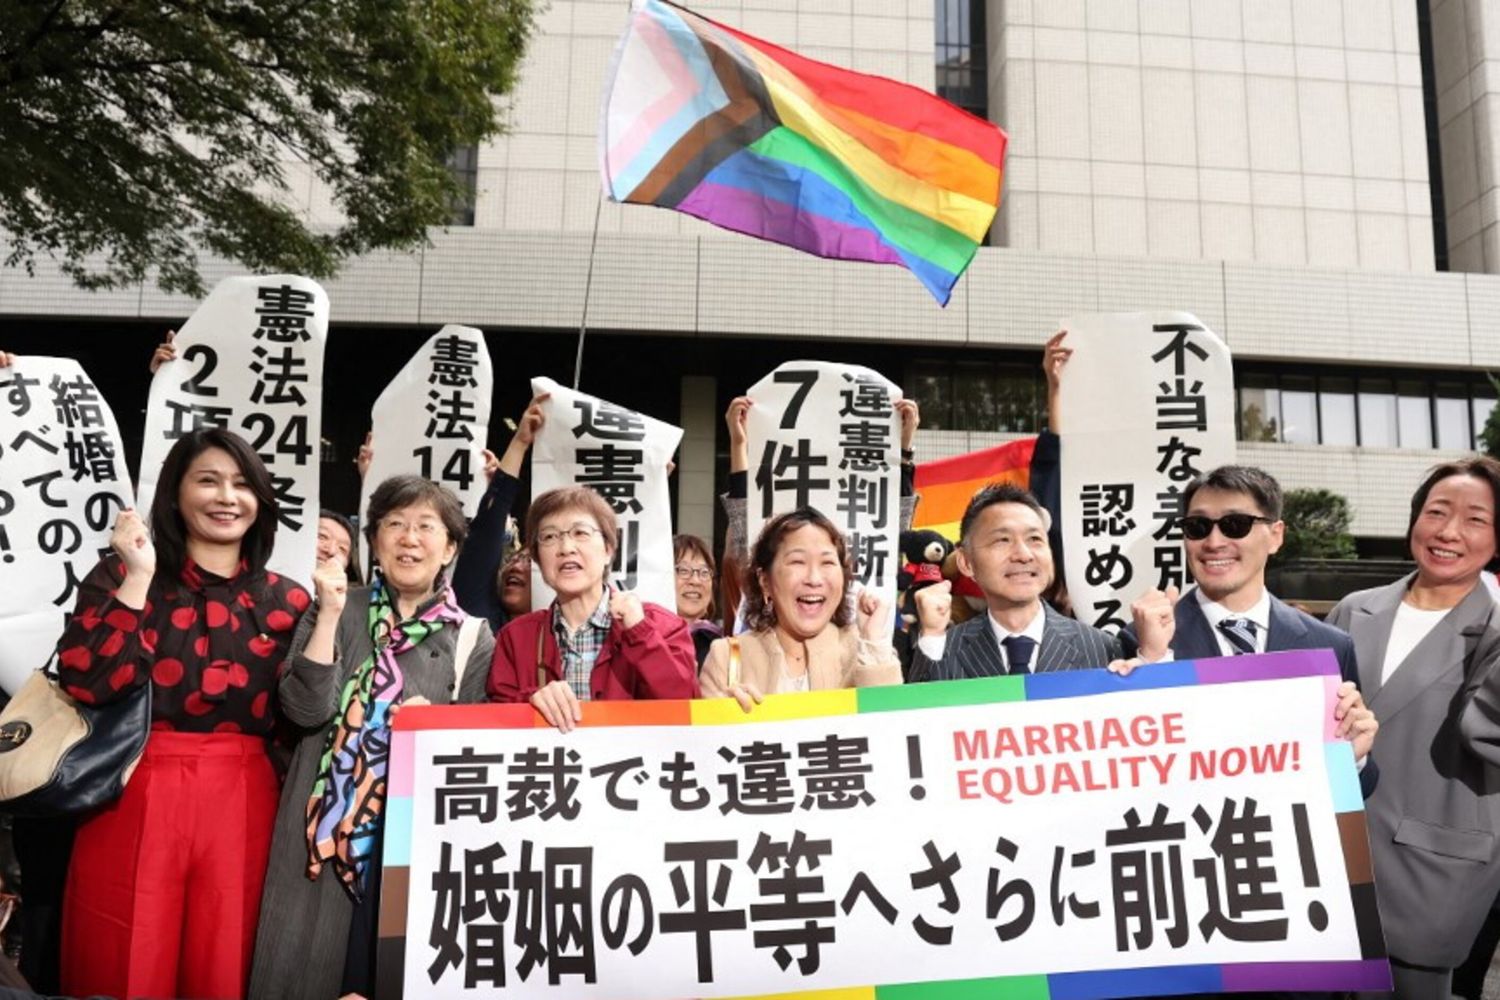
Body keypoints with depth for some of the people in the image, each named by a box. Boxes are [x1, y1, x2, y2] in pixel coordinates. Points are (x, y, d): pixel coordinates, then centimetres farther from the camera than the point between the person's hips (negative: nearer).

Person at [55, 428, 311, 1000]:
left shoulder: (284, 601, 7)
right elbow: (83, 682, -13)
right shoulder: (118, 576, 3)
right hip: (134, 801, -1)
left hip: (240, 807, 2)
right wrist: (139, 578, -12)